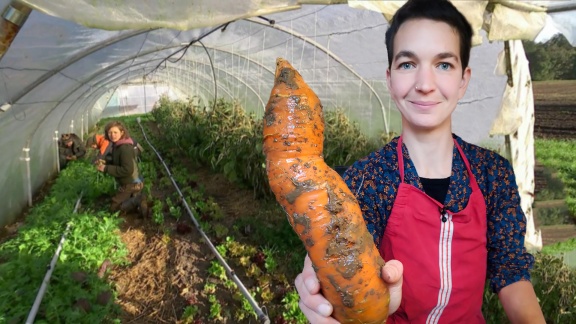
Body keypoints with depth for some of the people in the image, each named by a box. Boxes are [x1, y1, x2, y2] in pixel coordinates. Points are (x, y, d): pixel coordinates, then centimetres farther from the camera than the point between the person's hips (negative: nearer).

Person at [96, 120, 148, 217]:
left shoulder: (125, 148, -25)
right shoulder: (117, 145, 5)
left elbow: (127, 170, -30)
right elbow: (116, 163, 16)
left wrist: (106, 168, -25)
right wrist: (104, 164, -2)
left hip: (131, 184, -10)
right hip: (131, 182, 10)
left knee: (114, 207, 0)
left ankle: (137, 201, -11)